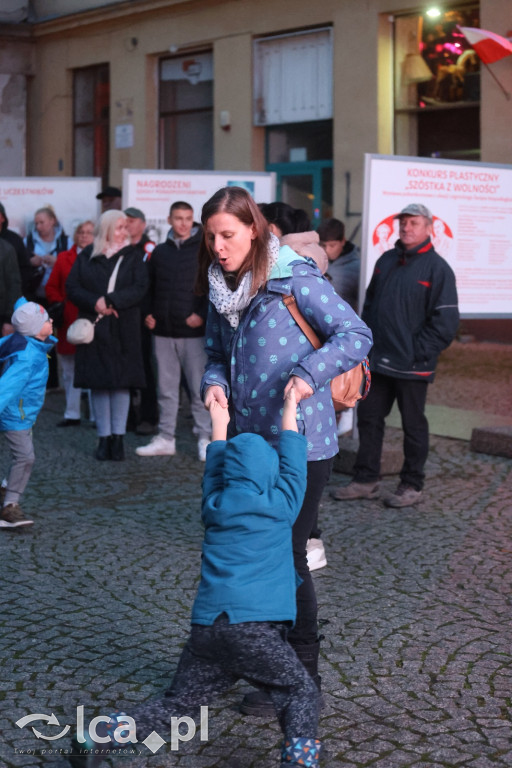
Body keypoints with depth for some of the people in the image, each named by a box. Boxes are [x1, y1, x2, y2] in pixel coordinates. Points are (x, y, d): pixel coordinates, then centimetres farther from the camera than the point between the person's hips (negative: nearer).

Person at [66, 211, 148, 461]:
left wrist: (112, 301, -17)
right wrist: (95, 303, -15)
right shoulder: (86, 257, 7)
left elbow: (139, 288, -6)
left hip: (123, 329, -1)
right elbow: (72, 287, 2)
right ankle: (104, 437, 10)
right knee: (98, 383, 3)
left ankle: (118, 437, 6)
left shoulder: (132, 256, 5)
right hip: (93, 327, 1)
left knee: (121, 382, -1)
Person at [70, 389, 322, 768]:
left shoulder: (215, 507, 15)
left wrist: (220, 426, 47)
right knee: (300, 691, 8)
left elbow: (215, 475, 35)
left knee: (176, 703, 15)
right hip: (254, 627, -5)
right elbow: (292, 468, 21)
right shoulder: (279, 506, 6)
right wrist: (290, 415, 31)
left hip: (205, 626, 5)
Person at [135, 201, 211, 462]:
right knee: (166, 389, 10)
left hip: (194, 331, -4)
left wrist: (202, 314, -13)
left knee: (199, 388, -1)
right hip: (163, 332, 4)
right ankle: (166, 438, 17)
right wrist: (149, 314, 5)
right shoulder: (160, 252, 12)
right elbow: (150, 288, 19)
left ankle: (205, 438, 6)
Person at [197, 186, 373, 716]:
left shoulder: (296, 279, -13)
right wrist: (213, 383, -6)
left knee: (287, 556, 0)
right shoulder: (221, 290, 9)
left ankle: (302, 677, 16)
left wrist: (309, 373, -31)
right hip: (247, 442, 7)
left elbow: (356, 335, -16)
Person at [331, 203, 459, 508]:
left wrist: (418, 353, -15)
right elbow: (370, 303, 19)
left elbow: (445, 321, -12)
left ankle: (412, 486, 17)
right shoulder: (386, 261, 11)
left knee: (413, 424, 6)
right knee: (369, 418, 10)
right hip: (378, 362, 6)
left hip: (412, 366, -6)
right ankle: (366, 480, 21)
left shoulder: (437, 268, -9)